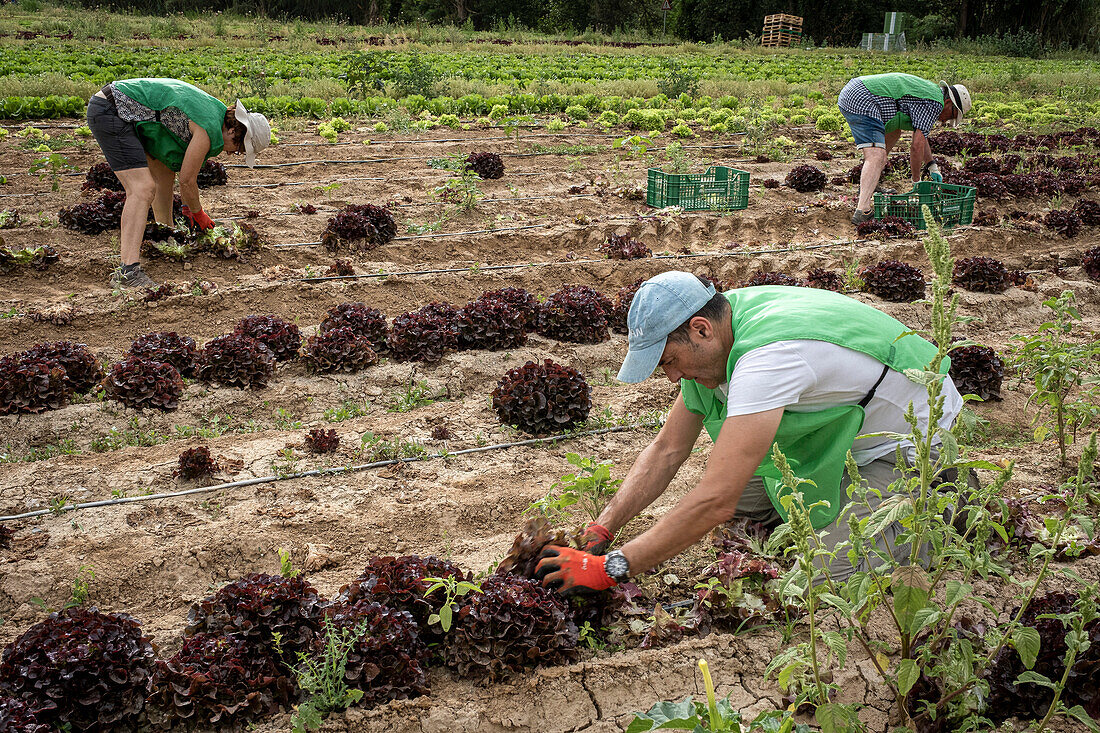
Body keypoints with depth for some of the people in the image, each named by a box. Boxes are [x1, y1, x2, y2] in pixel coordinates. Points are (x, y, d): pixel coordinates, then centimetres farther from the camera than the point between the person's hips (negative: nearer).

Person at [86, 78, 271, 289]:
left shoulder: (216, 111, 11)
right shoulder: (209, 129, -18)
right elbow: (187, 180, -10)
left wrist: (188, 206, 29)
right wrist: (198, 213, 8)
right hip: (110, 113, -11)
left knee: (165, 174, 22)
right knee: (144, 189, -21)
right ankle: (128, 271, -30)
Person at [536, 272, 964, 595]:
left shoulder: (767, 356, -37)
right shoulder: (712, 339, -9)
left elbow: (716, 502, -41)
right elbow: (667, 450, -1)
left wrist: (609, 568, -36)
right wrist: (603, 528, -11)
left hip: (914, 442, -8)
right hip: (846, 434, 8)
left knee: (829, 571, -21)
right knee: (744, 496, -5)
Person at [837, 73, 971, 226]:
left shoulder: (927, 90, 26)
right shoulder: (935, 103, -5)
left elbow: (920, 135, 37)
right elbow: (917, 146, -10)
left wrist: (932, 166, 35)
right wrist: (916, 181, 1)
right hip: (861, 102, -11)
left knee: (894, 132, 30)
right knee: (877, 156, -22)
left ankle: (870, 185, 28)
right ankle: (862, 211, -38)